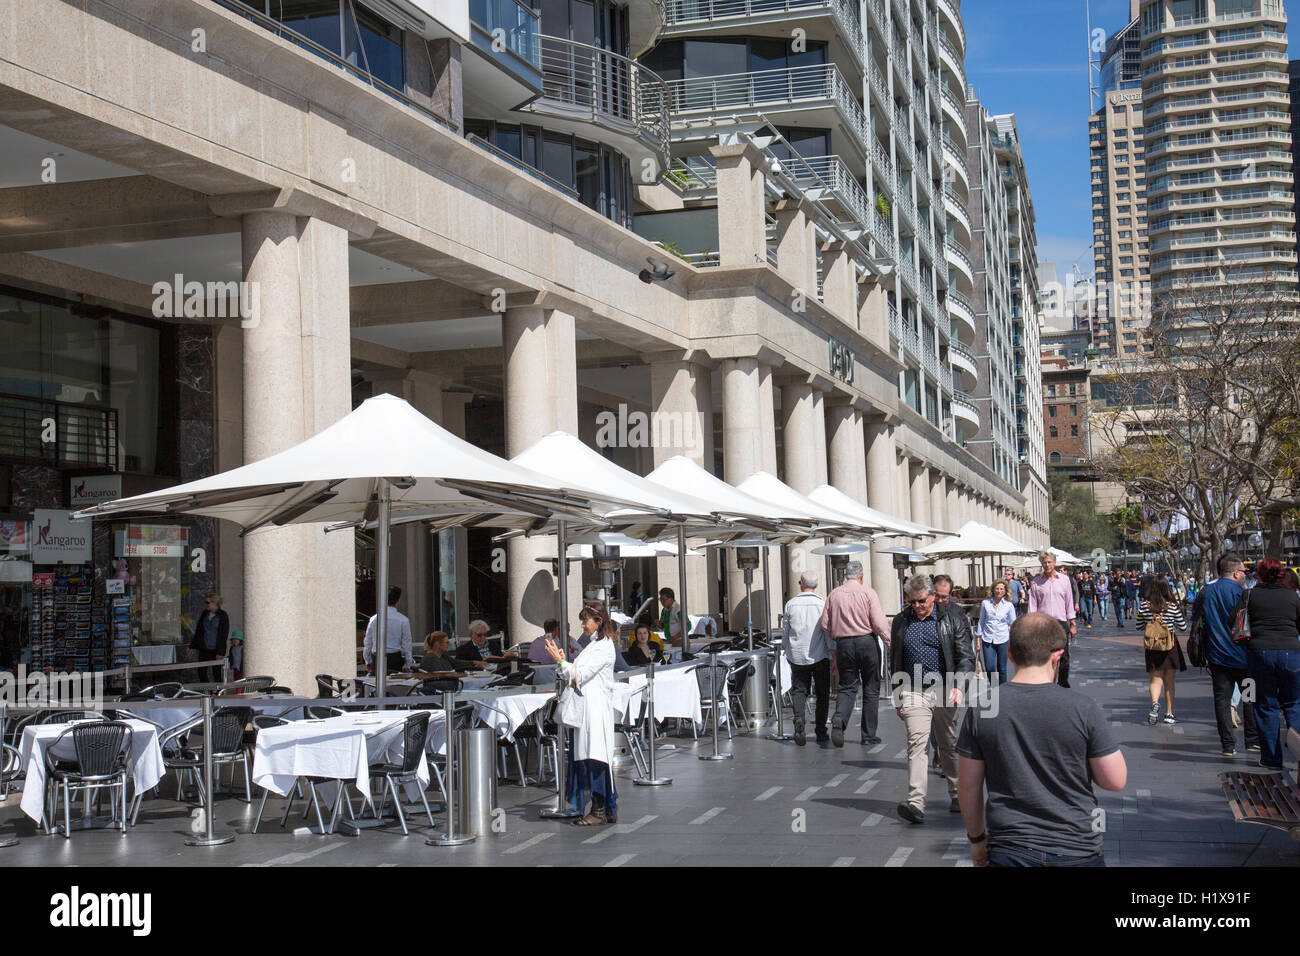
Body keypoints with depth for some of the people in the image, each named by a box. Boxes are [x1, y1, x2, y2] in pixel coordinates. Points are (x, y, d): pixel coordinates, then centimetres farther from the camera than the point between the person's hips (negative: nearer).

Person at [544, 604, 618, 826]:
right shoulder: (591, 644, 20)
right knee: (587, 756, 8)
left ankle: (599, 812, -6)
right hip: (585, 707, 9)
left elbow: (582, 674, -15)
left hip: (597, 706, -9)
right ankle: (609, 809, 12)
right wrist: (562, 662, 4)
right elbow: (575, 677, 18)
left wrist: (560, 661, -13)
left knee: (594, 757, -9)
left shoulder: (604, 647, -8)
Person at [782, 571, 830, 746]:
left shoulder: (791, 604, 1)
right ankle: (821, 732, 10)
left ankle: (799, 720, -18)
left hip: (797, 656, 1)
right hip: (820, 656, -1)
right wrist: (833, 654, -2)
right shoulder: (823, 603, -6)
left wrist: (788, 652, 21)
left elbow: (784, 632, 7)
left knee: (799, 691, 7)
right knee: (822, 694, 9)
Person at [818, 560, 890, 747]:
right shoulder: (868, 593, -5)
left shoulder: (834, 595, 4)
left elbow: (824, 624, 5)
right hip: (867, 642, -2)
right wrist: (890, 644, -4)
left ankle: (839, 718, -19)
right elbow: (879, 623, -12)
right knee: (871, 689, 9)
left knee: (847, 686, 10)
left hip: (844, 645, 2)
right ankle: (868, 735, 12)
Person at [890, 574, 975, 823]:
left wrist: (958, 685, -10)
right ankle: (916, 804, -22)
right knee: (917, 743, -13)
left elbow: (966, 656, 3)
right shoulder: (901, 622, 10)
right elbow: (894, 662, 18)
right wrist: (897, 697, 15)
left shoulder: (949, 620, 2)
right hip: (913, 693, 1)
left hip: (944, 691, -1)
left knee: (950, 745, 9)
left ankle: (957, 795, 26)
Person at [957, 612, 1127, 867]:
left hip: (1008, 851, 1)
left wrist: (976, 838, 13)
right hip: (1075, 851, -1)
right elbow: (1116, 780, -7)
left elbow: (968, 785, -1)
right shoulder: (1082, 708, -12)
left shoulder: (981, 711, -7)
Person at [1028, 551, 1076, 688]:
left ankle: (1063, 682, 17)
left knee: (1064, 657, 3)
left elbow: (1069, 603, 11)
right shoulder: (1036, 582, 4)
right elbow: (1032, 606, 5)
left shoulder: (1064, 580, 7)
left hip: (1061, 622, 1)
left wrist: (1072, 624, 9)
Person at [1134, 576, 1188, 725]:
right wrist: (1180, 611, 14)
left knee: (1155, 680, 5)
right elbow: (1183, 627, -1)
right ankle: (1169, 714, 16)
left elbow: (1139, 626, 3)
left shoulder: (1144, 605, -5)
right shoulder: (1173, 606, -9)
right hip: (1170, 646, 0)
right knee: (1169, 682, 11)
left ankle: (1155, 703, -24)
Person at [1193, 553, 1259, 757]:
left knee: (1222, 699, 4)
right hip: (1241, 656, -3)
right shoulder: (1241, 593, -11)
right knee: (1251, 698, 11)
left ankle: (1228, 745, 3)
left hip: (1216, 656, 3)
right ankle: (1253, 740, 14)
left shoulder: (1205, 592, 4)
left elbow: (1195, 620, 10)